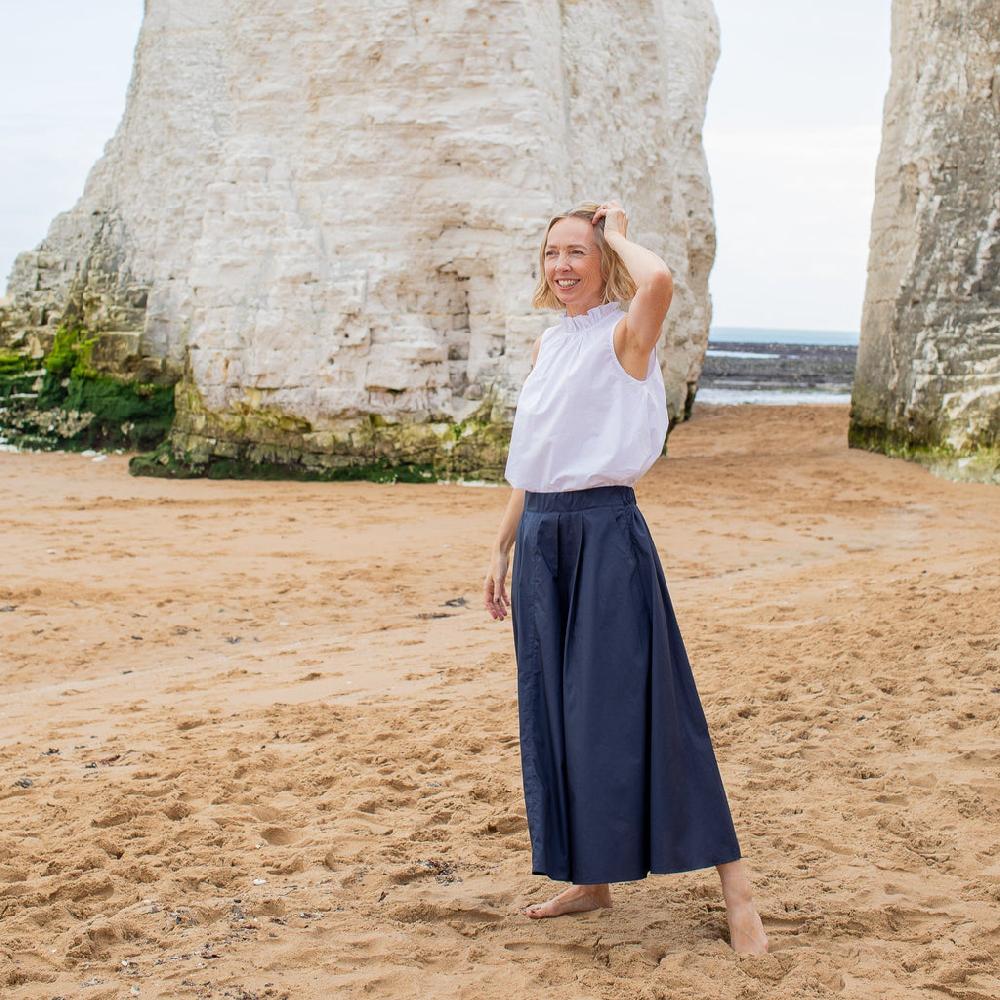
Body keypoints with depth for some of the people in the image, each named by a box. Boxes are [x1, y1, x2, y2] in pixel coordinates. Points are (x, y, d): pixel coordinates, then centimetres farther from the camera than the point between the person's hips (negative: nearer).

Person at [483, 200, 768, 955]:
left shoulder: (624, 336, -8)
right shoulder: (549, 345, 15)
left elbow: (659, 279, -32)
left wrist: (617, 233, -12)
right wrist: (502, 549, 20)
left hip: (606, 532, -8)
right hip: (542, 536, 8)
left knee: (629, 708, -8)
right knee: (555, 712, 11)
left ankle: (735, 887, 1)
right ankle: (590, 879, 25)